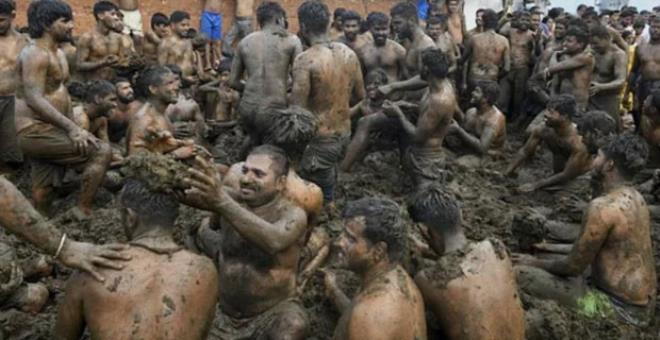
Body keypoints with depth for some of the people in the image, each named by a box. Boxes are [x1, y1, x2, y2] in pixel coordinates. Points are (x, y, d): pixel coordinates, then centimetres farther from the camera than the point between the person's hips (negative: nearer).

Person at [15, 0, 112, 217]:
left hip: (45, 130, 10)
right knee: (101, 152, -15)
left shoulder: (58, 54, 16)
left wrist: (72, 127, 13)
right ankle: (83, 211, -9)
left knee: (44, 188, 13)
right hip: (35, 130, -10)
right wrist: (72, 128, -30)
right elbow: (34, 99, -25)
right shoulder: (36, 54, -16)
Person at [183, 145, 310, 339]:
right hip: (226, 316, 5)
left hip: (274, 313, -4)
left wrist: (222, 201, -45)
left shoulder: (292, 214, -14)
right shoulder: (234, 203, -2)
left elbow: (274, 241, -37)